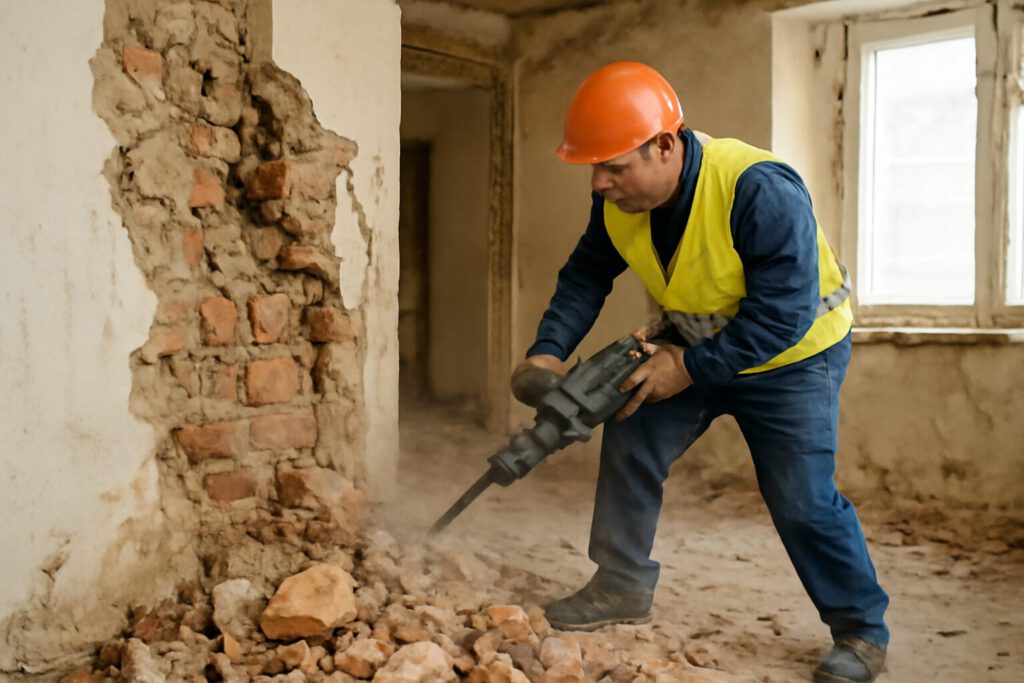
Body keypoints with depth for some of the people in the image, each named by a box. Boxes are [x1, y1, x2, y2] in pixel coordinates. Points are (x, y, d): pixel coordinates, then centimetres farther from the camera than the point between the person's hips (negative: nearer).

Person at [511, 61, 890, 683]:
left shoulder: (761, 190, -36)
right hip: (694, 344, 6)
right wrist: (549, 351, -15)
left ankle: (862, 633, 12)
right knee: (631, 440, -1)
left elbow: (784, 313, -34)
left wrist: (690, 368, -29)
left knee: (802, 500, -8)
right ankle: (622, 590, 15)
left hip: (793, 356, -6)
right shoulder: (618, 200, -14)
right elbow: (586, 276, -2)